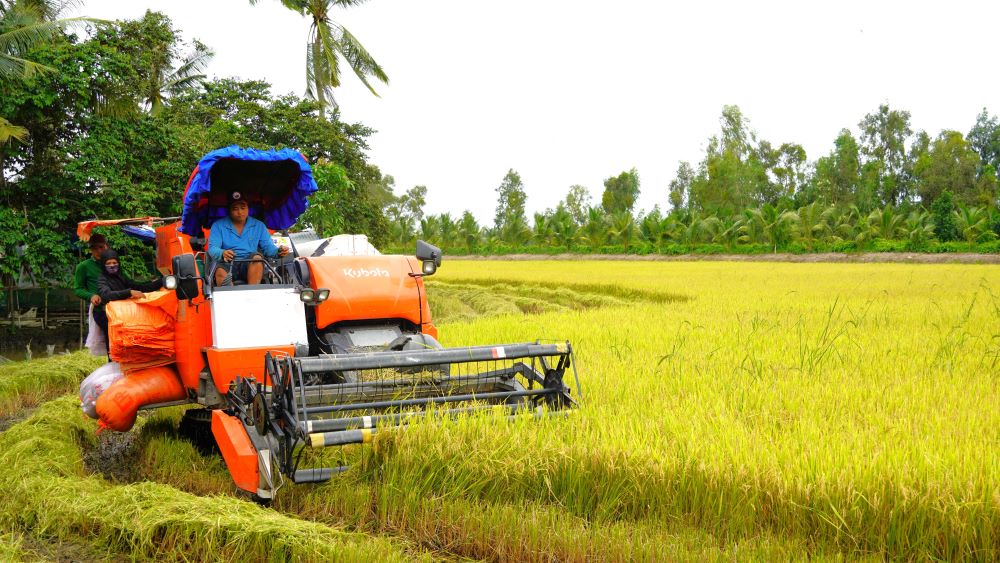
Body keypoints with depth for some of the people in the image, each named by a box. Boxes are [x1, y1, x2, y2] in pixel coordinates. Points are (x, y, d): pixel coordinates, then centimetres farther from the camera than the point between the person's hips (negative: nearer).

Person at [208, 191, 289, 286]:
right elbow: (212, 248, -1)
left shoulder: (258, 226, 18)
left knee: (257, 257, -32)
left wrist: (278, 251, -14)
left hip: (251, 266, 1)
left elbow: (268, 246, 11)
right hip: (227, 265, -1)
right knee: (220, 272, -34)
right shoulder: (218, 226, 12)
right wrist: (222, 253, -26)